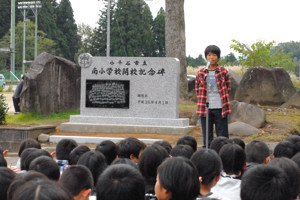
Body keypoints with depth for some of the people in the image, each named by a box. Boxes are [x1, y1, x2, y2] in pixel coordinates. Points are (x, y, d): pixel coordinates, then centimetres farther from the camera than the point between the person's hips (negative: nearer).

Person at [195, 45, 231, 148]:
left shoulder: (224, 72, 3)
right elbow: (197, 89, 13)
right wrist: (201, 102, 4)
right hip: (205, 108, 1)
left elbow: (228, 88, 10)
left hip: (220, 107, -1)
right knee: (207, 135, 6)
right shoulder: (201, 73, 6)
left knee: (222, 135, 2)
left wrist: (223, 99, 4)